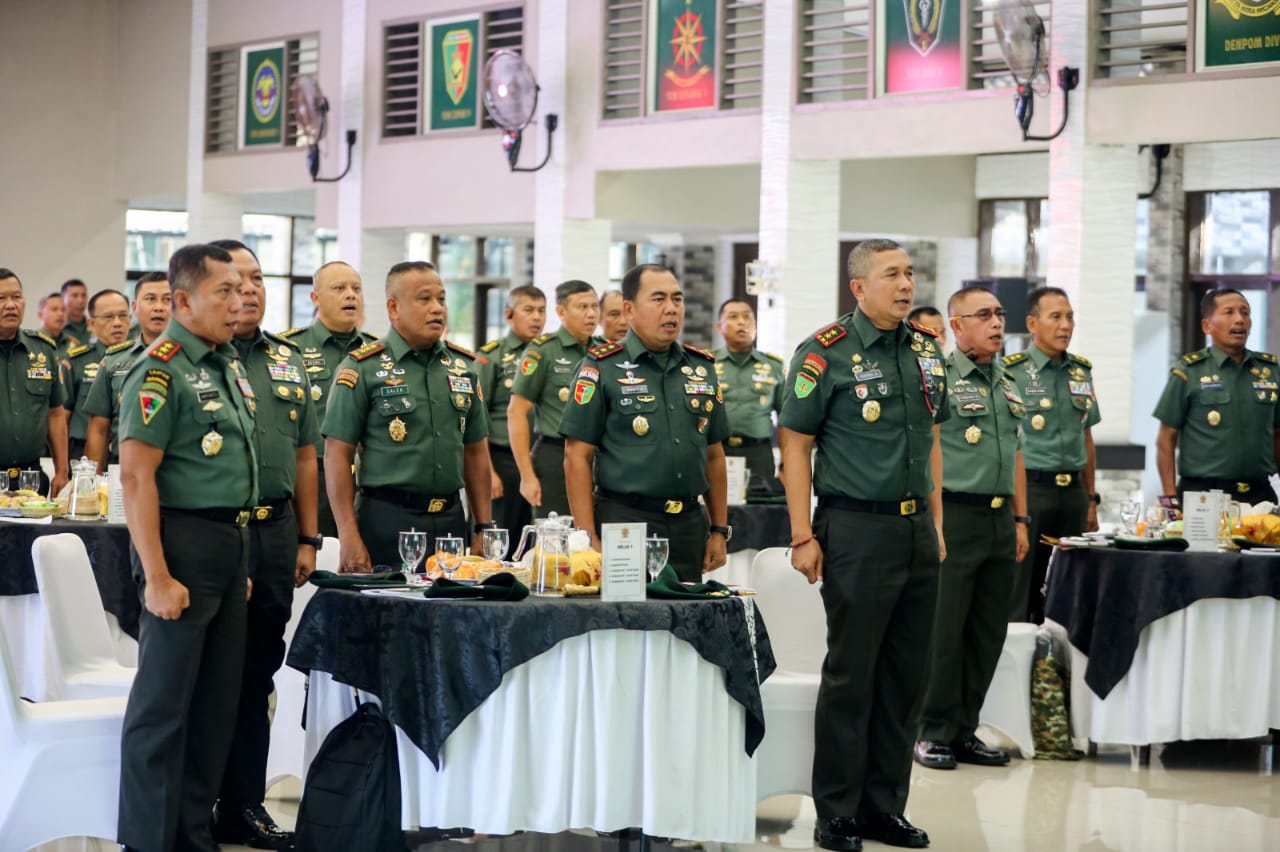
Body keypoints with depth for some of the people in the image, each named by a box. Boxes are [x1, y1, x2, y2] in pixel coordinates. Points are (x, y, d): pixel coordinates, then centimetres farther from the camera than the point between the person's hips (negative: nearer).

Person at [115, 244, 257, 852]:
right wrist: (157, 577, -22)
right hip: (183, 543, -9)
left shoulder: (228, 367, 14)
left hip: (230, 544, 9)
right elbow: (135, 475, -18)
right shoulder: (160, 371, -13)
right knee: (164, 705, -3)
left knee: (217, 703, 13)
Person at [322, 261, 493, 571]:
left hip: (450, 519, 5)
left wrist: (484, 528, 11)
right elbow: (338, 454, -6)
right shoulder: (363, 368, -4)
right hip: (386, 520, -5)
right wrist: (349, 537, -12)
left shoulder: (463, 365, 12)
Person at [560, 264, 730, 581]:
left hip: (689, 527, 5)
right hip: (624, 520, -5)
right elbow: (577, 457, -6)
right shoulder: (602, 368, -3)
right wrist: (589, 540, -11)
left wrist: (720, 530, 13)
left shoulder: (702, 367, 12)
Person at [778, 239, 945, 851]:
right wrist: (803, 537, -12)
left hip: (917, 530, 6)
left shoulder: (926, 350, 12)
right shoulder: (825, 353, -8)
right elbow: (795, 446, -8)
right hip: (857, 530, -6)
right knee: (851, 676, -1)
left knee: (906, 675, 10)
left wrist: (936, 521, 14)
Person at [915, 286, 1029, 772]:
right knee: (943, 631, -3)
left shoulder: (1006, 386, 17)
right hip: (955, 517, -7)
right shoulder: (938, 379, -6)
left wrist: (1020, 520, 18)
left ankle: (965, 731, 18)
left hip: (1000, 523, 7)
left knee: (987, 633, 9)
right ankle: (934, 733, 6)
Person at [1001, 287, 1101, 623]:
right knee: (1021, 590, -4)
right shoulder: (1011, 372, -5)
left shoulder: (1082, 371, 13)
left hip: (1072, 492, 6)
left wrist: (1091, 500, 16)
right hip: (1029, 490, -6)